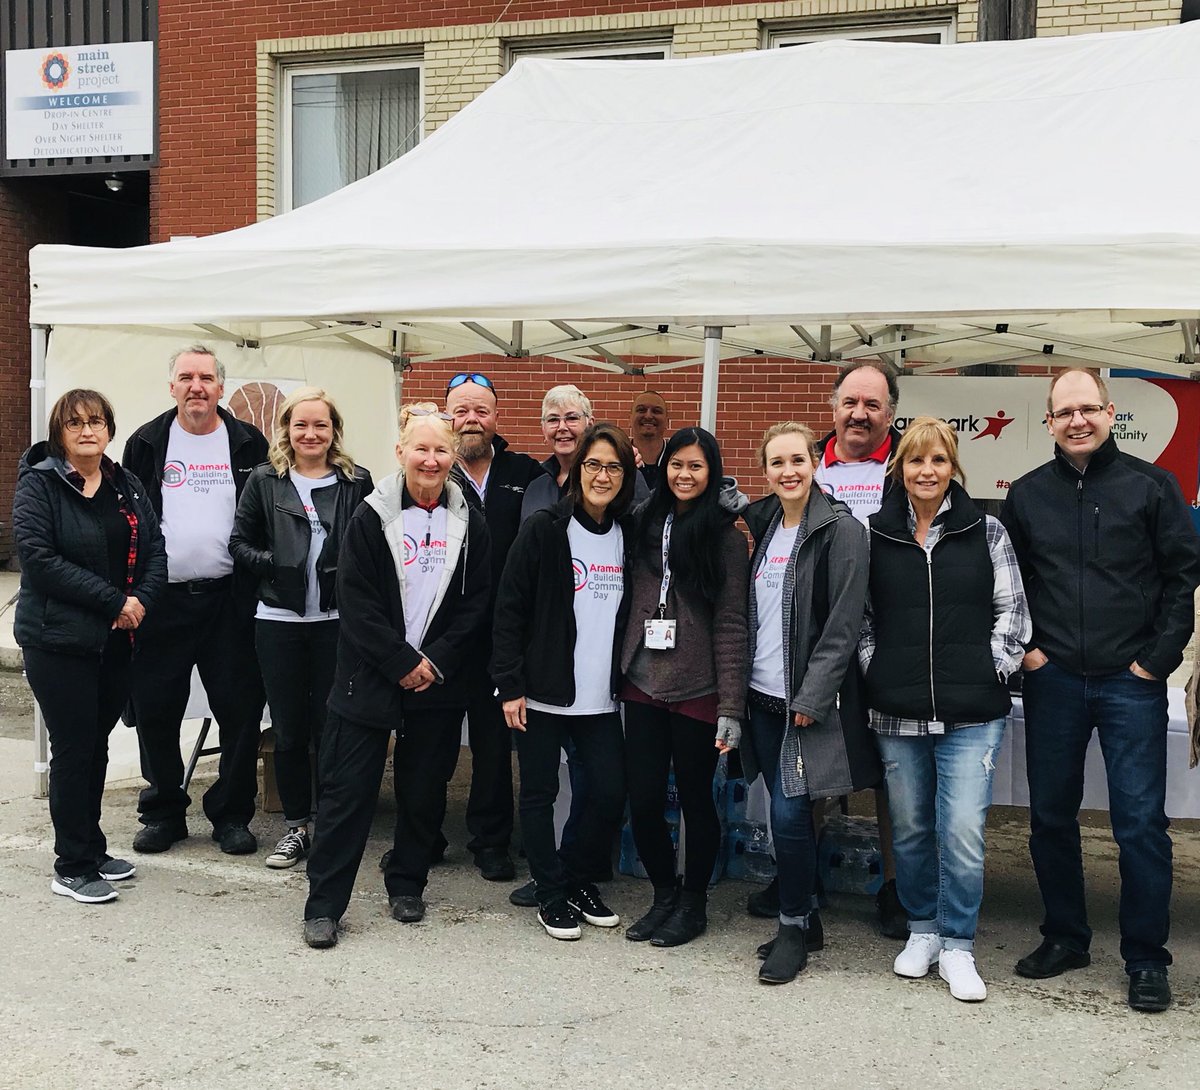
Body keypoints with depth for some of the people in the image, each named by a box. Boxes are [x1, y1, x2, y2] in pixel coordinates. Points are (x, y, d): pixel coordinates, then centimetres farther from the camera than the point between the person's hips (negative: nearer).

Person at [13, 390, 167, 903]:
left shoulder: (127, 486, 10)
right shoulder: (38, 484, -7)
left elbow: (154, 549, 7)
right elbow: (38, 557, -18)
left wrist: (141, 599, -13)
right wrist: (112, 600, -19)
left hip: (117, 641, 5)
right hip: (59, 642, -5)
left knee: (96, 746, 14)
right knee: (73, 750, 0)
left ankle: (92, 850, 27)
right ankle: (72, 867, 11)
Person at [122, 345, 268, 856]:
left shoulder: (248, 444, 4)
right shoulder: (146, 444, 6)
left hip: (229, 599, -1)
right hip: (162, 599, 1)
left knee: (240, 709, 2)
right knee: (156, 709, 6)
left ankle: (231, 814, 17)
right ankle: (163, 811, 23)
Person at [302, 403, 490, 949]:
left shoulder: (469, 523, 3)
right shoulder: (370, 517, -6)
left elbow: (475, 602, 2)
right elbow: (357, 603, -10)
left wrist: (437, 661, -9)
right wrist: (404, 663, -13)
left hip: (439, 681, 3)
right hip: (371, 676, -3)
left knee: (425, 792, 12)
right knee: (348, 791, 0)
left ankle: (407, 885, 30)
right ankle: (323, 904, 8)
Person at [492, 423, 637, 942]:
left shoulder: (628, 535, 5)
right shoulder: (544, 529, -8)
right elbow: (509, 609, -9)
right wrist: (510, 685, -11)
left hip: (600, 696, 4)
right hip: (543, 692, -4)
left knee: (610, 793, 3)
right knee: (540, 794, 6)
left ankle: (576, 878, 27)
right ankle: (552, 895, 23)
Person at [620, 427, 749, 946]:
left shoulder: (725, 536, -5)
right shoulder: (647, 524, 7)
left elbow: (731, 625, -8)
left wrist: (731, 705, -13)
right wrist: (623, 672, 6)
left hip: (697, 691, -4)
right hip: (642, 687, 4)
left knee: (695, 798, 8)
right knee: (643, 799, 5)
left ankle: (693, 903, 27)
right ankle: (664, 894, 28)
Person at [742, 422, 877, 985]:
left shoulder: (840, 530, -9)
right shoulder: (762, 525, 11)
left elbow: (843, 624, -14)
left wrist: (811, 698, -17)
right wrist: (740, 684, 11)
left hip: (809, 699, -6)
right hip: (763, 694, 6)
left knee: (789, 813, -7)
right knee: (784, 812, 11)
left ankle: (793, 928, 10)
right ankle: (798, 918, 25)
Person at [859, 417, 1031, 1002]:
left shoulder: (986, 531, 1)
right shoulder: (875, 533, 4)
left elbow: (1012, 609, 4)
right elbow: (859, 615, 9)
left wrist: (994, 669, -3)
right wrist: (874, 670, 1)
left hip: (972, 712, -2)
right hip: (897, 711, 2)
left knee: (963, 831, -5)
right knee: (910, 828, 13)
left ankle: (957, 945, 12)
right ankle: (922, 929, 32)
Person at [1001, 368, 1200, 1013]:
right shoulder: (1026, 495, 7)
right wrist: (1025, 646, 3)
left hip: (1131, 680, -3)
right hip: (1053, 681, 3)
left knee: (1141, 822, 0)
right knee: (1050, 815, 10)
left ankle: (1146, 960, 13)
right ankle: (1065, 937, 27)